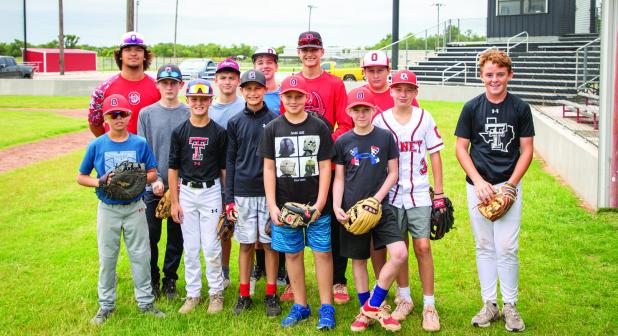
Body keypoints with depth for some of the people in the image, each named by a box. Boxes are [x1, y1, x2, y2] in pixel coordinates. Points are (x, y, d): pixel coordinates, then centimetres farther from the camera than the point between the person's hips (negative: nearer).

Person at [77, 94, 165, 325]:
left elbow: (153, 174, 3)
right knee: (107, 258, 9)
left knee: (140, 255, 6)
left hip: (135, 208, 0)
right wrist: (100, 182, -16)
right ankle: (106, 305, 22)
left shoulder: (140, 143, -2)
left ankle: (146, 302, 19)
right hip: (108, 209, 0)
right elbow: (81, 177, 3)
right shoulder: (96, 145, -3)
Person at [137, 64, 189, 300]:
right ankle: (152, 281, 20)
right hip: (153, 187, 0)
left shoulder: (189, 114, 2)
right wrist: (155, 179, -11)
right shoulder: (146, 114, 2)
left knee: (176, 236, 8)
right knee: (151, 236, 5)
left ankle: (170, 280, 22)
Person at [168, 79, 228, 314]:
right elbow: (173, 168, 5)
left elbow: (224, 168, 3)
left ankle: (216, 292, 14)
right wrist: (174, 202, 1)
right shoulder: (179, 132, 3)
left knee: (211, 246, -1)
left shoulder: (219, 133, -1)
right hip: (186, 192, 2)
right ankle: (193, 294, 19)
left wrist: (227, 199, 1)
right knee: (190, 247, 8)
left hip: (211, 191, -2)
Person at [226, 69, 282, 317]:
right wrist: (229, 198, 4)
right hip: (243, 192, 1)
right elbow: (230, 161, 8)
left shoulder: (275, 121, 1)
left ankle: (271, 295, 13)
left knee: (270, 243, 4)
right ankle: (244, 295, 17)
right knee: (246, 244, 7)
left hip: (269, 191, -1)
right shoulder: (235, 123, 6)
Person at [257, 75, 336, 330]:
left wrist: (320, 203, -8)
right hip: (285, 204, 2)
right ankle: (300, 306, 20)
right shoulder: (273, 128, 4)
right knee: (293, 254, 8)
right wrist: (272, 206, -4)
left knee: (323, 252, 1)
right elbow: (269, 168, 4)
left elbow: (325, 167, 0)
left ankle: (326, 309, 11)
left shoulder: (319, 127, 1)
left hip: (315, 204, -1)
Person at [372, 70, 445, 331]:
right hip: (391, 194, 1)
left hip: (420, 194, -1)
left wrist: (439, 194, 1)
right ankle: (404, 298, 25)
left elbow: (434, 156, 3)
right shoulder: (380, 120, 0)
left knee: (422, 247, -4)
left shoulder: (425, 119, 0)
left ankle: (429, 305, 6)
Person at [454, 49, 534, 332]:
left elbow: (527, 149, 3)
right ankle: (489, 304, 18)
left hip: (509, 185, -1)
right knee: (484, 247, 8)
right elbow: (461, 148, 3)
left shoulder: (520, 108, 1)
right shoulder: (472, 107, 2)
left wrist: (510, 184, -8)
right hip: (478, 186, 1)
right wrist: (479, 181, -9)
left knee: (507, 248, -5)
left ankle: (510, 306, 10)